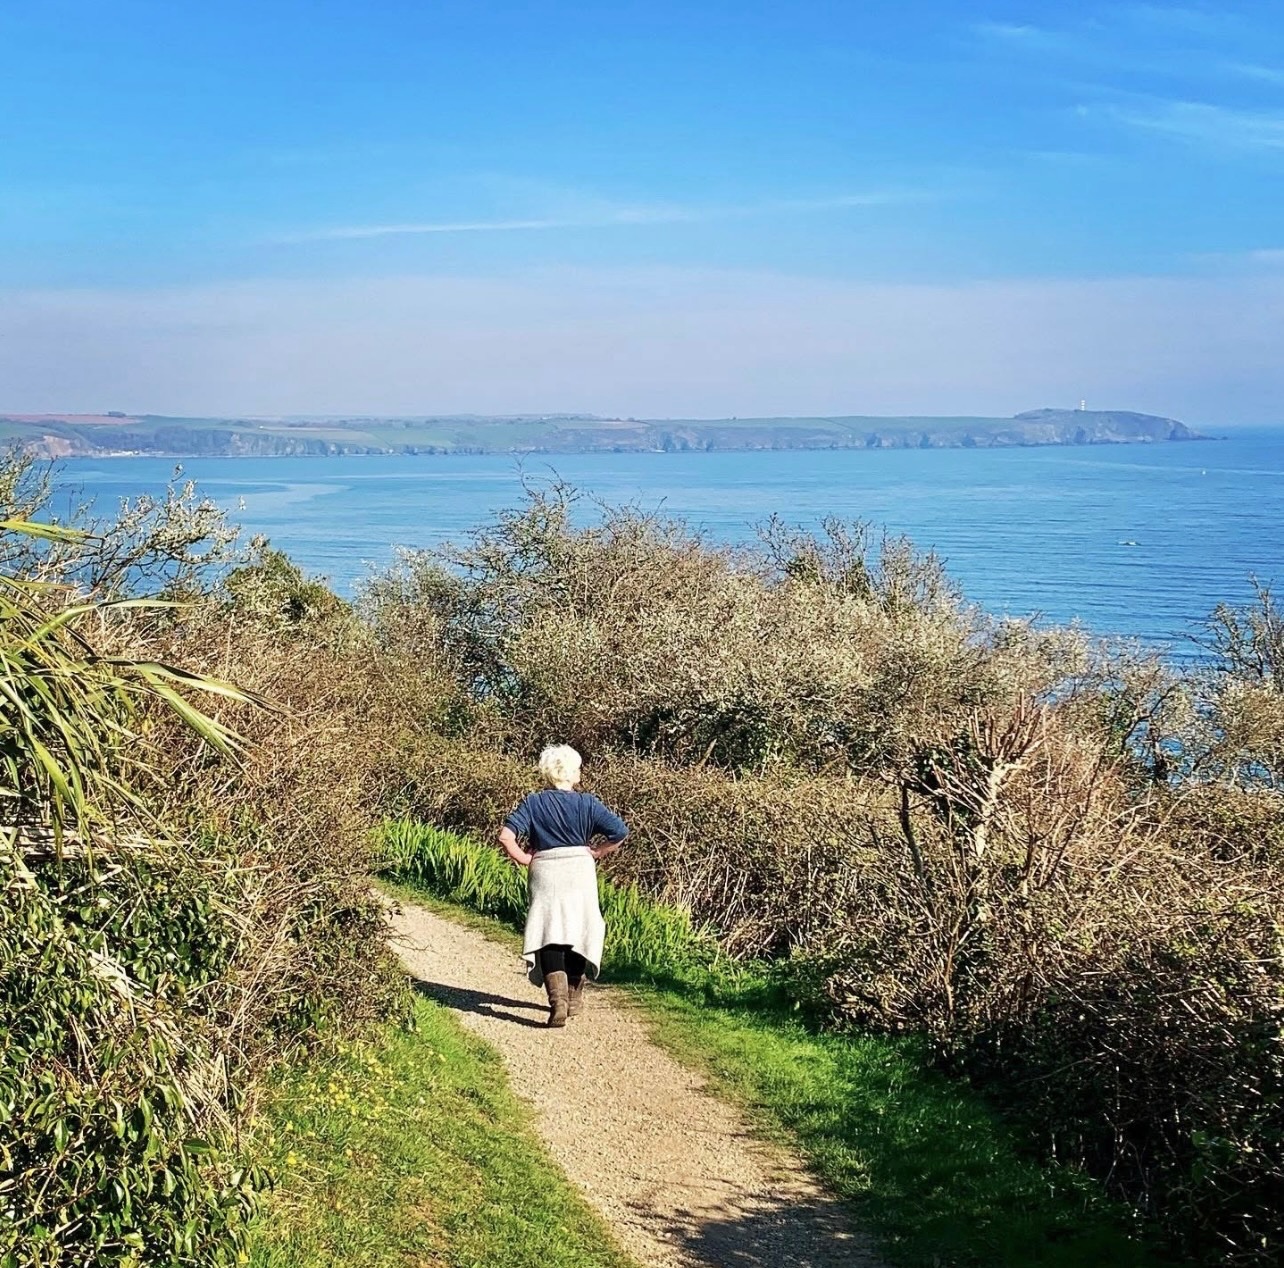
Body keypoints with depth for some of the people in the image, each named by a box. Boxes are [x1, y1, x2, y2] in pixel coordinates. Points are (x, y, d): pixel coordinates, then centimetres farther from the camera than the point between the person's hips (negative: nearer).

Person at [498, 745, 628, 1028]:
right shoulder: (587, 803, -4)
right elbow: (620, 832, -11)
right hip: (581, 873, 1)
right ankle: (574, 998, 28)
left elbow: (506, 836, -13)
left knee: (549, 938, -2)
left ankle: (558, 1000, -21)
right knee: (577, 934, 16)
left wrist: (524, 859, -1)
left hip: (546, 874, -1)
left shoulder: (534, 803, -3)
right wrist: (597, 851, 1)